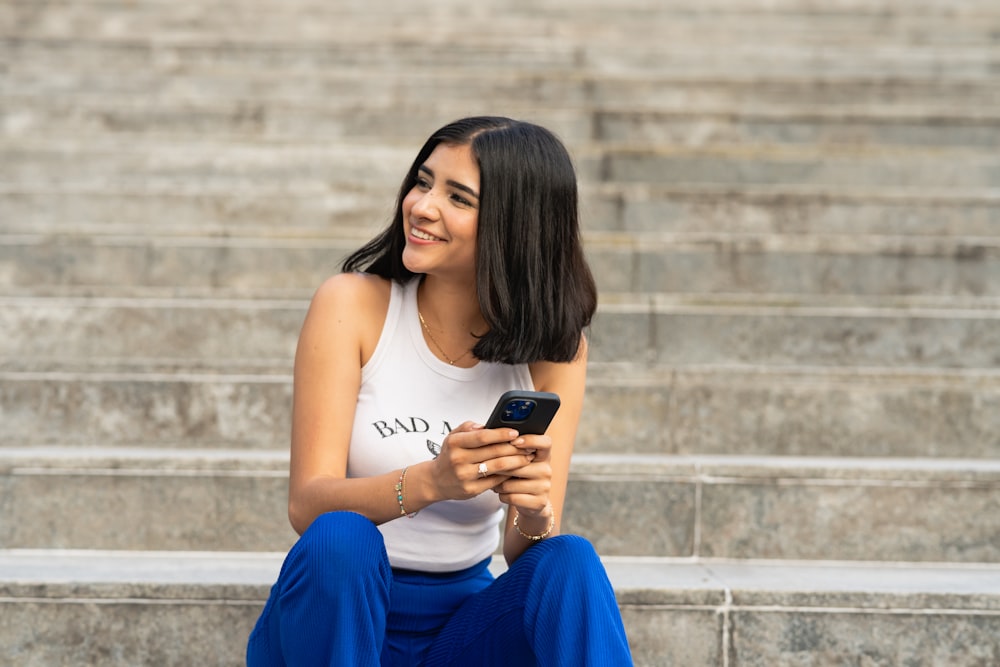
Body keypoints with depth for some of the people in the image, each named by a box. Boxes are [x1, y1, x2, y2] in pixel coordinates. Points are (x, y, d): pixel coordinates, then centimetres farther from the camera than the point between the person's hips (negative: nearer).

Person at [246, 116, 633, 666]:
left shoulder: (554, 349, -2)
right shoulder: (352, 304, -8)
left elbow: (522, 555, -5)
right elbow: (307, 505, -16)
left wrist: (535, 516, -29)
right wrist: (429, 481, -35)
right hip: (339, 612, -1)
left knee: (569, 562, -28)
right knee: (340, 536, -33)